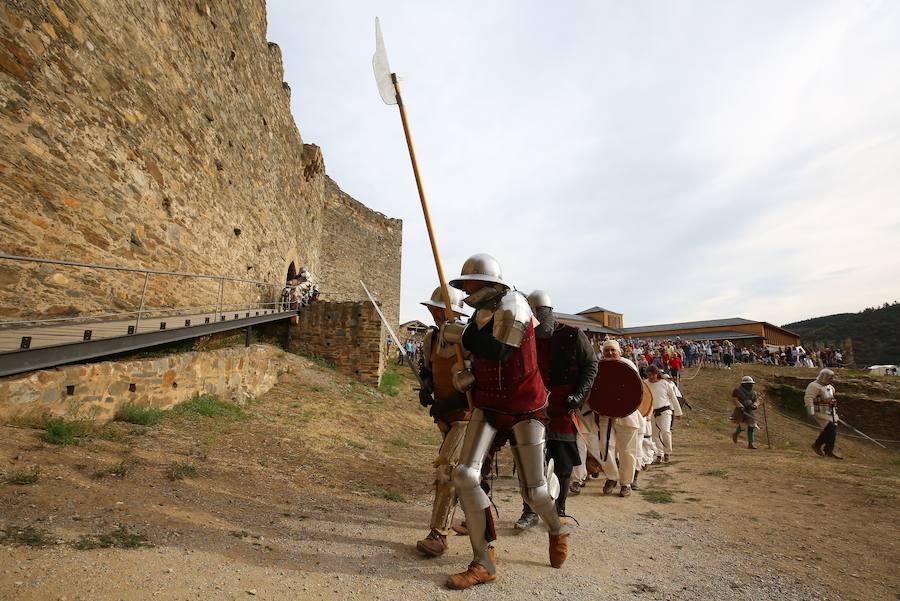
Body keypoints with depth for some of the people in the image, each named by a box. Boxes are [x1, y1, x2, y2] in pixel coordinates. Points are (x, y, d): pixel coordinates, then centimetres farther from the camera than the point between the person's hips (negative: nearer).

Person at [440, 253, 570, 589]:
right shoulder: (482, 312, 6)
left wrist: (460, 334, -15)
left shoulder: (512, 304, -18)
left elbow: (497, 350, -26)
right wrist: (467, 378, 4)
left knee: (533, 491, 5)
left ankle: (558, 531, 41)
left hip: (524, 408, -6)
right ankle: (484, 564, 4)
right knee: (465, 475, -9)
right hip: (488, 405, 6)